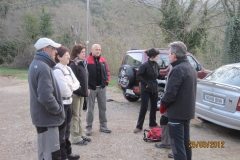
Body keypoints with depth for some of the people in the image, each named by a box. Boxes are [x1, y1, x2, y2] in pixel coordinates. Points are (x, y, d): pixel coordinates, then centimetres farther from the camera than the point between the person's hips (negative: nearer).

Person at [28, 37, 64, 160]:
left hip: (41, 116, 10)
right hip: (47, 117, -10)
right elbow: (46, 97, -32)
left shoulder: (35, 64, 11)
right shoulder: (43, 68, -22)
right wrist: (58, 110, -15)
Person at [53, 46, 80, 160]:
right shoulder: (57, 70, -19)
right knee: (61, 131, 3)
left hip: (68, 102, 9)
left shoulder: (68, 69, 9)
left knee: (67, 129, 18)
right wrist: (71, 88, -3)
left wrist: (71, 86, -13)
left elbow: (77, 83, 7)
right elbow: (64, 90, -24)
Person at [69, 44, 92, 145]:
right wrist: (79, 91, -21)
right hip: (75, 94, -9)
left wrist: (85, 90, 14)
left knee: (79, 116, 17)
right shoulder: (73, 65, -16)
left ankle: (80, 135, 27)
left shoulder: (83, 64, 12)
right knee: (75, 117, 0)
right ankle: (76, 138, 9)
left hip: (81, 93, 9)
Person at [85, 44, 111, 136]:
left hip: (102, 87, 5)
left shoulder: (103, 61, 8)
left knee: (103, 107, 12)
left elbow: (107, 71, 15)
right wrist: (86, 87, -14)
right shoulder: (87, 61, -11)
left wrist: (107, 81, 5)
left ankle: (103, 126, 23)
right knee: (90, 109, 3)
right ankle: (89, 128, 12)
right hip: (91, 88, -5)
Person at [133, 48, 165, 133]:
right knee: (144, 108, -3)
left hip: (154, 89, 7)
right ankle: (139, 126, 8)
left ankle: (152, 123, 31)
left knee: (154, 106, 15)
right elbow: (138, 76, -15)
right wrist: (146, 84, -17)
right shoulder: (145, 65, -16)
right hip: (146, 90, -7)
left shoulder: (156, 65, 3)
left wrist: (164, 77, -4)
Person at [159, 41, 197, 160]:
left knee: (177, 142, -4)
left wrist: (163, 104, -6)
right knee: (185, 140, 18)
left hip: (177, 112, -10)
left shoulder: (178, 69, -19)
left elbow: (171, 92, -23)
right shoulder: (191, 68, 12)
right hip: (188, 111, 10)